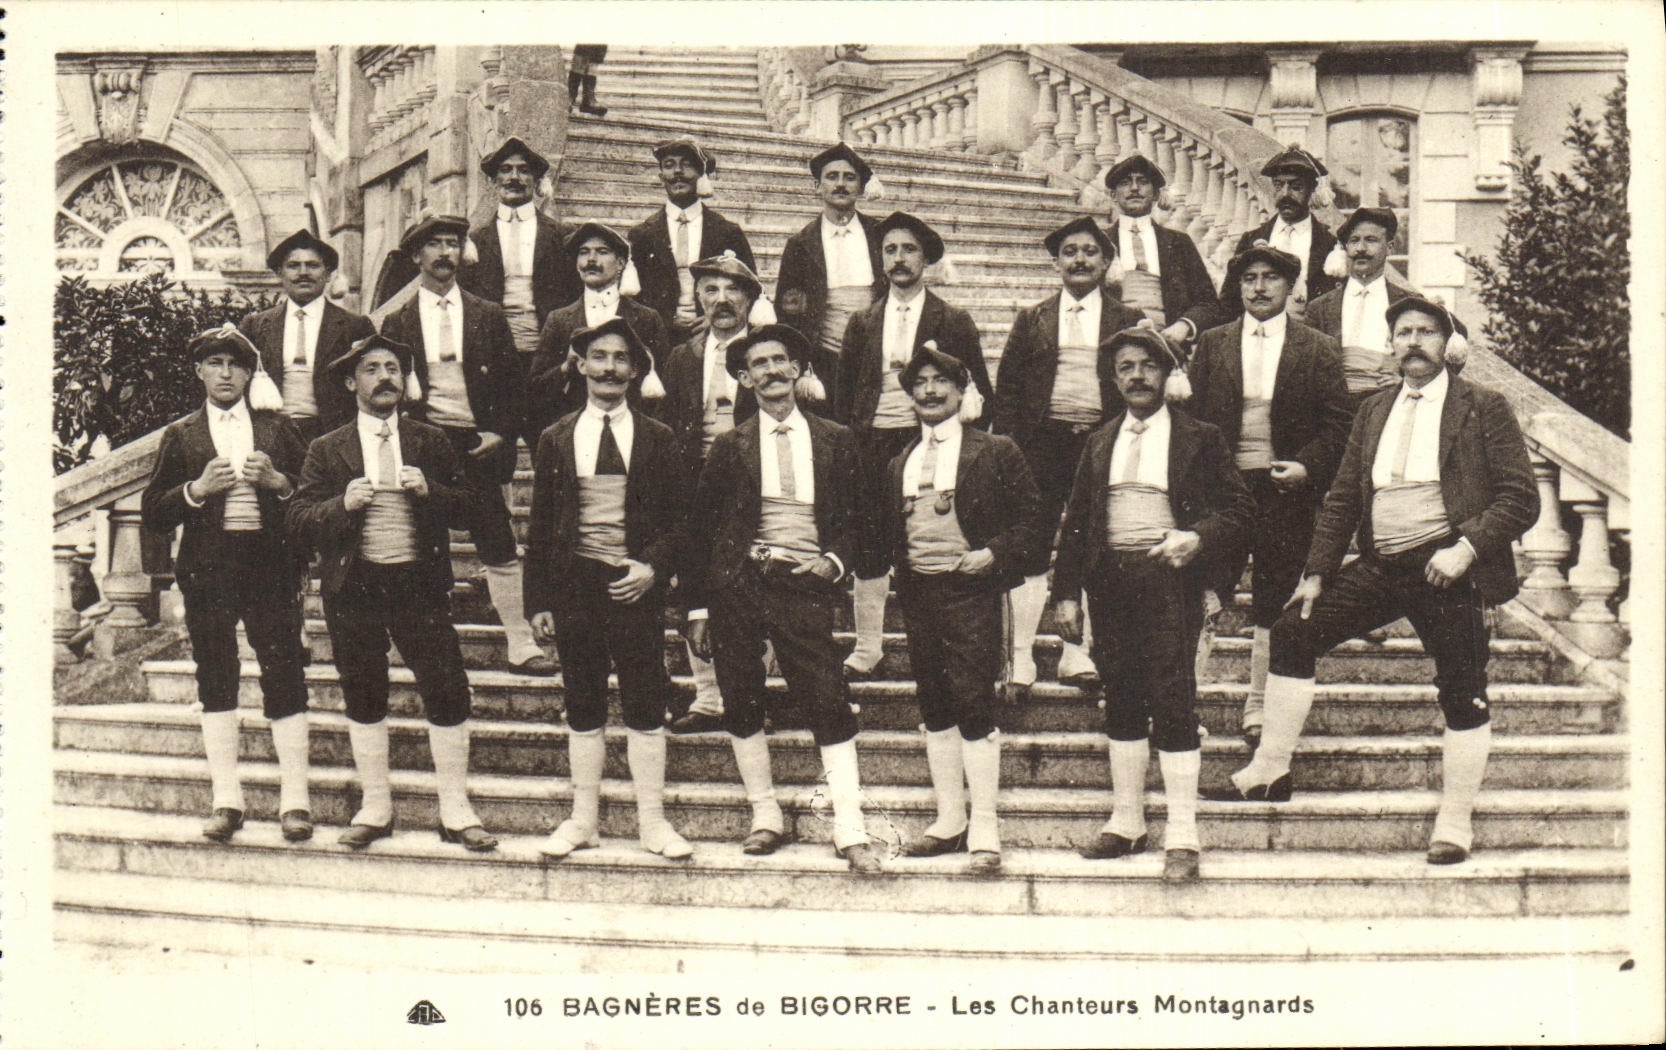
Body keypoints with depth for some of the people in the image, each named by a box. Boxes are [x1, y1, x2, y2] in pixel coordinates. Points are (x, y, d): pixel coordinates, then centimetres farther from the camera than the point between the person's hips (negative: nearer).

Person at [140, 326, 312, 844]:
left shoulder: (277, 428, 13)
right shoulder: (180, 436, 12)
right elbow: (153, 514, 6)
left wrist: (277, 481, -9)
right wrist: (197, 489, -9)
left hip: (270, 561, -1)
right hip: (208, 564, 1)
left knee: (284, 674, -6)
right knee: (215, 679, 1)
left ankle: (294, 801, -2)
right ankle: (226, 801, 7)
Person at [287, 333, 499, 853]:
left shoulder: (431, 443, 9)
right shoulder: (327, 450, 6)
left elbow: (469, 505, 7)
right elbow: (298, 524, 1)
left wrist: (429, 490, -12)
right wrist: (344, 503, -17)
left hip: (420, 584, 0)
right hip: (352, 589, 0)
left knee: (448, 693, -5)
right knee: (363, 699, 8)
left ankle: (455, 811, 7)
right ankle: (375, 809, 22)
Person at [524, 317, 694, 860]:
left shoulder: (658, 440, 5)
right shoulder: (556, 440, 7)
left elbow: (680, 518, 6)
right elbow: (540, 525, 7)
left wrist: (654, 566, -11)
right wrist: (538, 601, 2)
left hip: (635, 586, -1)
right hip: (573, 586, 1)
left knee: (645, 707, 2)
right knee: (582, 708, 8)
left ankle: (652, 821, 12)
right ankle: (583, 819, 19)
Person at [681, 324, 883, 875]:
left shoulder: (835, 441, 9)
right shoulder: (731, 446, 6)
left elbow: (853, 518, 15)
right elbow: (701, 528, 8)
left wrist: (835, 562, -5)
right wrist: (698, 607, 3)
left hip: (805, 587, -1)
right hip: (738, 585, 1)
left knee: (829, 705, -8)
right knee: (742, 706, 6)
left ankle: (850, 832, -5)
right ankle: (765, 817, 21)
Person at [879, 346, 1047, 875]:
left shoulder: (995, 453, 0)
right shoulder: (900, 462, 16)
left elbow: (1034, 520, -1)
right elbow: (889, 528, 22)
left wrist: (992, 554, -13)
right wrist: (898, 561, 3)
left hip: (970, 591, -5)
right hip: (916, 593, 6)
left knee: (975, 706, -9)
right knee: (934, 708, 10)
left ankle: (984, 833, -4)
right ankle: (949, 821, 20)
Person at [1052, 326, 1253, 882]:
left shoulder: (1200, 439, 4)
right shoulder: (1099, 443, 15)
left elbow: (1236, 508, 2)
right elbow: (1076, 521, 14)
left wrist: (1197, 538, -18)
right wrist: (1067, 592, 7)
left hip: (1170, 580, -4)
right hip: (1109, 581, 4)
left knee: (1172, 702, -8)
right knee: (1121, 702, 9)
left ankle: (1181, 837, -3)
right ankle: (1125, 823, 19)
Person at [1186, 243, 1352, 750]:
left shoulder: (1317, 349, 4)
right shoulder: (1212, 344, 7)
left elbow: (1339, 421, 3)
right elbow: (1193, 415, 6)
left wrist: (1307, 465, -11)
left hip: (1285, 486, 0)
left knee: (1274, 603, 6)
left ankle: (1258, 707, 15)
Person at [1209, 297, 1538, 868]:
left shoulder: (1483, 408, -2)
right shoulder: (1373, 412, 14)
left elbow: (1522, 499, -6)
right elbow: (1341, 499, 16)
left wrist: (1466, 548, -19)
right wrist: (1317, 572, 8)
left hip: (1446, 568, -5)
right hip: (1379, 566, 5)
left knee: (1462, 693, -3)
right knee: (1294, 630, -2)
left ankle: (1455, 821, 12)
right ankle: (1270, 770, 8)